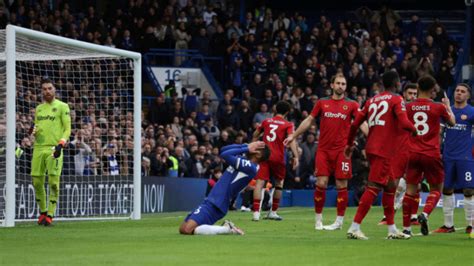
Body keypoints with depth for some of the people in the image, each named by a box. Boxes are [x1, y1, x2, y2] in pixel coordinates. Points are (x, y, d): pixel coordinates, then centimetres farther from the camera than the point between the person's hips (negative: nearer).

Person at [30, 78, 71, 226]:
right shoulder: (39, 108, 19)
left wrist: (61, 144, -16)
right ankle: (43, 212, 17)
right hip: (39, 147, 5)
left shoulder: (62, 106, 2)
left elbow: (67, 129, -2)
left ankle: (50, 214, -6)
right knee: (37, 182, 2)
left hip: (54, 148, -5)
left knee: (53, 182, -10)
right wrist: (34, 131, 2)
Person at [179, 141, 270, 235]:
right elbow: (223, 150, 13)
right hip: (210, 201, 10)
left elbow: (225, 155, -19)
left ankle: (227, 229, -9)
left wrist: (247, 149, -7)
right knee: (182, 229, 8)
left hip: (215, 205, -10)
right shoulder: (245, 162, 13)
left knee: (188, 230, -23)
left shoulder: (250, 167, -15)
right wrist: (246, 146, 6)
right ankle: (227, 227, 8)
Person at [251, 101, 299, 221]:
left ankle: (256, 212, -22)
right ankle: (273, 212, 20)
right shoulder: (288, 125, 3)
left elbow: (255, 135, 27)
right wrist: (296, 157, -21)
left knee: (260, 182, -8)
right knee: (279, 183, 19)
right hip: (278, 157, -1)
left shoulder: (266, 121, 13)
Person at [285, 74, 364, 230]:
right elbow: (309, 120, 16)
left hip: (342, 150, -1)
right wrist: (294, 136, 15)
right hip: (324, 149, 1)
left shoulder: (351, 105, 3)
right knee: (321, 183, -5)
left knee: (342, 185, -1)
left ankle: (339, 221, 7)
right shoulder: (322, 103, 9)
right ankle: (318, 220, 7)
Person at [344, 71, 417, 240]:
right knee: (373, 187, -11)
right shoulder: (396, 100, -3)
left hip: (371, 148, 8)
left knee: (390, 186, 17)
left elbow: (355, 124, 15)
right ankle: (354, 228, -17)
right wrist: (414, 130, 4)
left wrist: (350, 144, 27)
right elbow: (403, 123, -17)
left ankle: (392, 230, 20)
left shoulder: (372, 100, 17)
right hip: (383, 151, -8)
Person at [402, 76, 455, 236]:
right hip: (431, 155, -2)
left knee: (410, 191, 7)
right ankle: (425, 214, -15)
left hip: (413, 154, 2)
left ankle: (406, 227, 4)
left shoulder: (408, 107, 1)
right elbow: (452, 122, 15)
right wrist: (447, 106, 31)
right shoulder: (438, 108, -4)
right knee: (436, 189, 11)